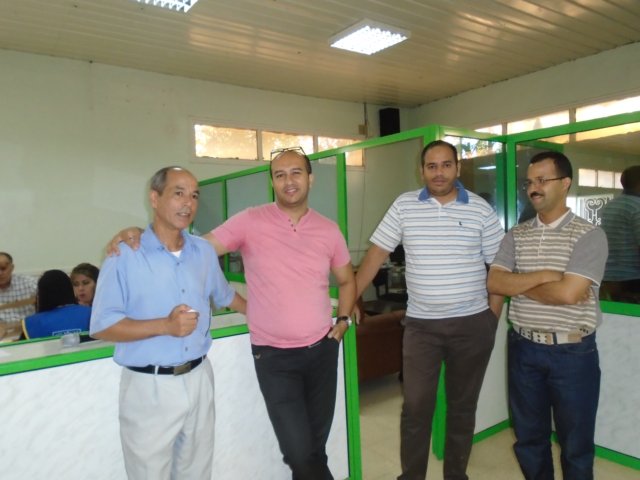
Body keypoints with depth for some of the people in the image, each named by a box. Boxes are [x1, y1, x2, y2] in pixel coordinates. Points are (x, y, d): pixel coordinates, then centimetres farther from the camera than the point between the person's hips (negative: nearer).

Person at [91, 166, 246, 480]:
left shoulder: (204, 252, 4)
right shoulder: (125, 254, -13)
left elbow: (225, 295, 21)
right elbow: (102, 326, -14)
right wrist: (165, 325, -23)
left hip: (199, 379, 5)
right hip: (149, 386, -4)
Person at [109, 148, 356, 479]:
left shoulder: (328, 230, 2)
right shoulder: (250, 222, -8)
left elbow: (346, 280, 16)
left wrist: (343, 321, 5)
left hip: (322, 350, 4)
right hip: (273, 355, -3)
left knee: (316, 447, 17)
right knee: (300, 453, -4)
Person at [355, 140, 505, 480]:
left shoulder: (480, 209, -1)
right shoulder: (404, 206, 0)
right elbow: (376, 254, 1)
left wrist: (493, 317, -1)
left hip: (472, 324, 0)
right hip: (421, 325, 0)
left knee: (462, 406, 14)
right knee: (415, 408, 5)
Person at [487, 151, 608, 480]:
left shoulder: (589, 235, -10)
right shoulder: (516, 235, 4)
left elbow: (568, 293, -22)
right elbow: (494, 283, -7)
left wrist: (518, 285, -10)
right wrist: (542, 276, -18)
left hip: (572, 353, -4)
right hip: (523, 349, 4)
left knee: (576, 442, 14)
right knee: (528, 435, 20)